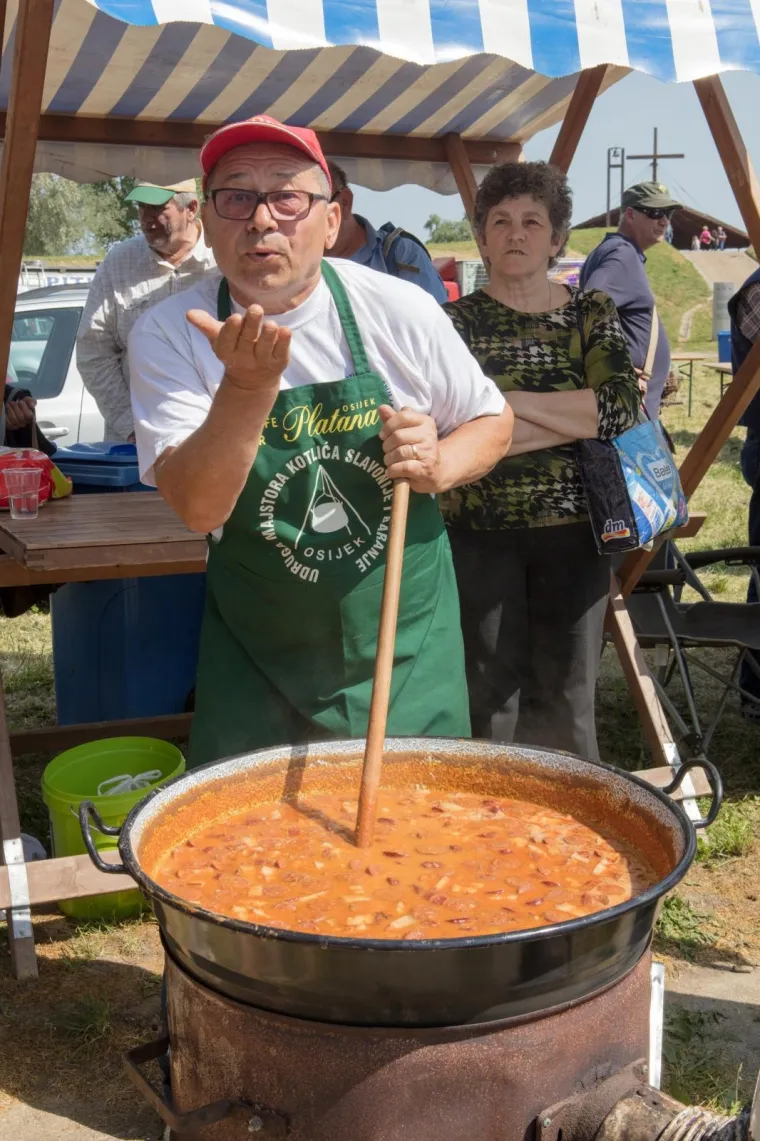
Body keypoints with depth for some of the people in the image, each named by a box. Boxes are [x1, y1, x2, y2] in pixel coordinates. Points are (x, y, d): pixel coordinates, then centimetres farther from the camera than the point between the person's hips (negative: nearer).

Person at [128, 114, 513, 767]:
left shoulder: (400, 309, -9)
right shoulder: (169, 336, -10)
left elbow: (494, 422, 5)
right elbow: (197, 507, -21)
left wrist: (438, 467, -16)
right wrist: (248, 388, -37)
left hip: (410, 654, 1)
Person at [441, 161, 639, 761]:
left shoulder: (593, 314, 7)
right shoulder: (457, 321, 2)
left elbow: (623, 406, -10)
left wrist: (509, 401, -14)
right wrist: (581, 415, -13)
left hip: (573, 531, 1)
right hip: (481, 532, -1)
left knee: (566, 694, 8)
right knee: (491, 695, 5)